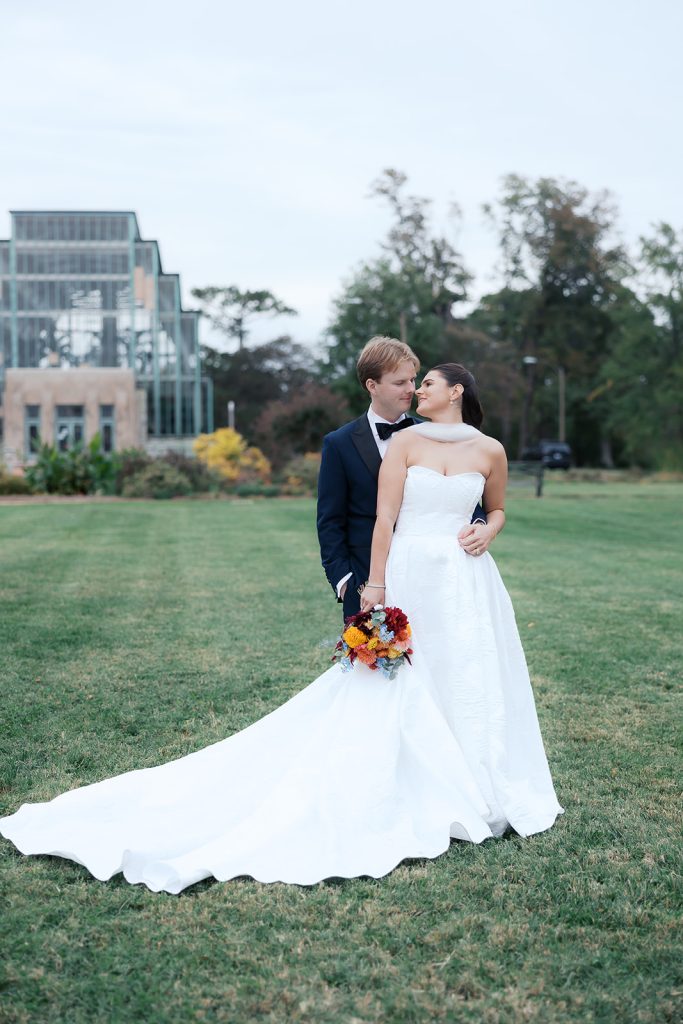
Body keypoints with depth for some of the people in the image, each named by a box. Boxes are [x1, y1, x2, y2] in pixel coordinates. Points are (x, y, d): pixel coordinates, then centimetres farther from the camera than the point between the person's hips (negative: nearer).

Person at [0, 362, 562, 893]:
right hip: (410, 577, -2)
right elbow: (385, 516, -4)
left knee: (468, 686, 7)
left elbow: (498, 509, 23)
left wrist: (488, 531, 0)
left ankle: (478, 794, 23)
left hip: (468, 583, 2)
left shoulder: (490, 451, 7)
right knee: (388, 687, 0)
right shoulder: (405, 441, 1)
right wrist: (374, 585, -9)